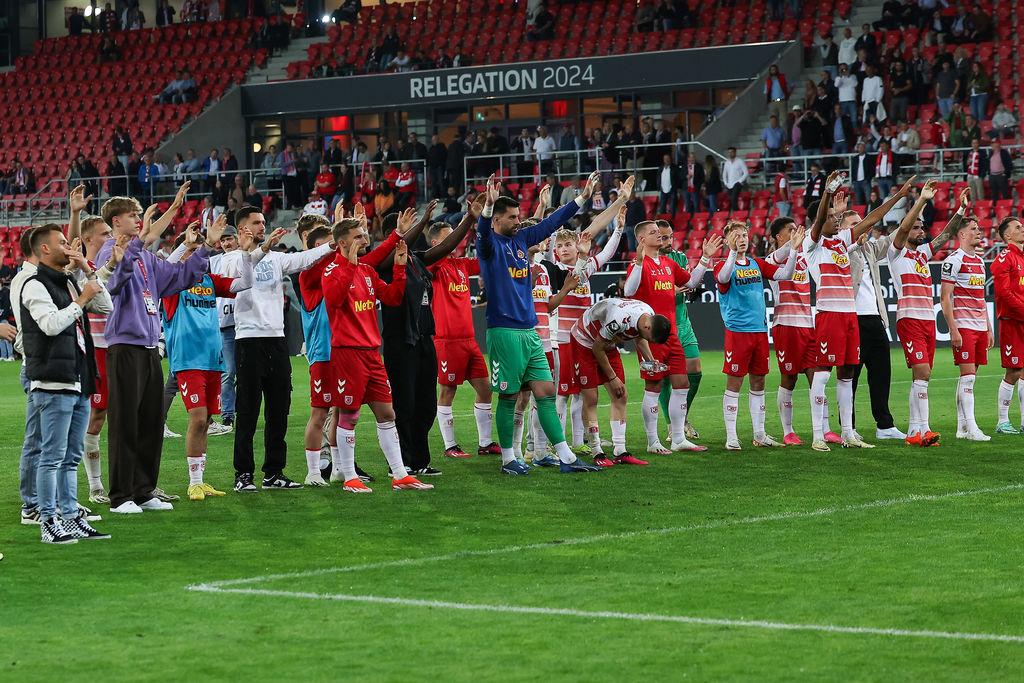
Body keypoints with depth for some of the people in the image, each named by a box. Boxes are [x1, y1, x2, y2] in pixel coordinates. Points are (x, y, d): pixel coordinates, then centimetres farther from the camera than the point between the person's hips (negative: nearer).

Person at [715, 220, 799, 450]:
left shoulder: (757, 264, 13)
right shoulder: (724, 265, -3)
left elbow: (785, 274, 6)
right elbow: (723, 278, -26)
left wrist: (793, 249, -8)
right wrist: (732, 251, -38)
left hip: (760, 329, 5)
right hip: (737, 330, -5)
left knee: (758, 382, 10)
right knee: (734, 383, -3)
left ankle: (759, 435, 17)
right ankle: (731, 437, 1)